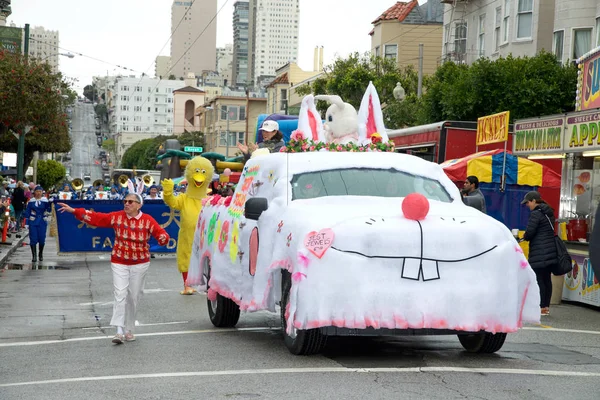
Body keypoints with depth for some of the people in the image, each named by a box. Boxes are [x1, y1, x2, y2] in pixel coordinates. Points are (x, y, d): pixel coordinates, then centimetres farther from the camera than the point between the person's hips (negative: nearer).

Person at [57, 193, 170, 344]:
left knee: (133, 297, 7)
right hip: (119, 263, 0)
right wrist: (74, 210, -8)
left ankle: (129, 330, 20)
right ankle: (119, 331, -16)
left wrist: (163, 238, -33)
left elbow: (161, 233, -8)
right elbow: (96, 217, -3)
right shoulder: (116, 217, -1)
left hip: (139, 264, 0)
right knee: (120, 294, -12)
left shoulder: (148, 220, -5)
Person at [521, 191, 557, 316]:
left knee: (539, 279, -6)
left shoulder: (536, 214, -12)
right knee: (547, 279, 10)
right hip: (550, 250, 9)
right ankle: (546, 306, 13)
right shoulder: (548, 212, 15)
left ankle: (541, 308, -7)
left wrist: (525, 237, 6)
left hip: (539, 252, -9)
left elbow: (529, 232, -16)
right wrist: (528, 236, 13)